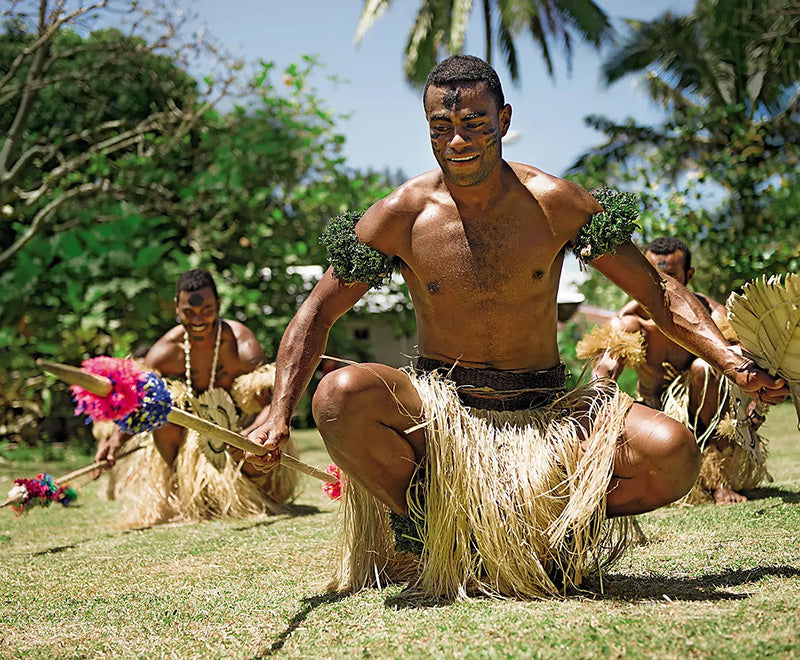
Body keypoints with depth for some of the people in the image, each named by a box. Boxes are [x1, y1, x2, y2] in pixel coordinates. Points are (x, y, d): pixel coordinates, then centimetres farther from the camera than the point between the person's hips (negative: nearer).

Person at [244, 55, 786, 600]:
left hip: (547, 412, 1)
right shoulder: (401, 216, -4)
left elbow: (658, 291, 2)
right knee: (340, 395, -32)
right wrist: (280, 415, -9)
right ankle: (423, 531, -4)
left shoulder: (555, 204, -4)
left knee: (674, 453, -25)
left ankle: (561, 524, 6)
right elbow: (317, 314, 3)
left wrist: (733, 362, -11)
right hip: (440, 411, 0)